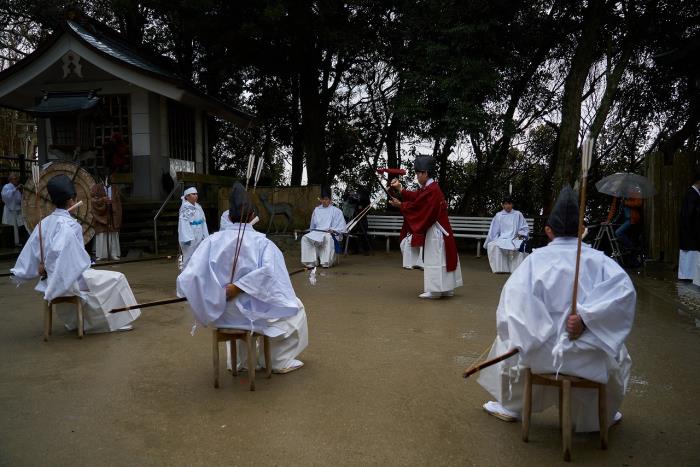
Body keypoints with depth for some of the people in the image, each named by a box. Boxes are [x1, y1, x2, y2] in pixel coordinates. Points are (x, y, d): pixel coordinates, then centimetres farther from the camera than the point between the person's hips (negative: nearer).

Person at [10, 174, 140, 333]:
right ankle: (119, 321, 14)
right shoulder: (68, 224, -21)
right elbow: (57, 250, -32)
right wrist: (46, 265, -19)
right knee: (116, 279, 5)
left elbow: (31, 249, 9)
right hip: (71, 280, -8)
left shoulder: (45, 222, 3)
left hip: (53, 279, 9)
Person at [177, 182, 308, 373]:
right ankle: (281, 361, 26)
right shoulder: (263, 242, -11)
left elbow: (192, 275, -15)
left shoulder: (213, 240, -5)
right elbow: (268, 271, -29)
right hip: (251, 312, -3)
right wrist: (238, 287, -24)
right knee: (295, 307, 23)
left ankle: (238, 359, 48)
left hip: (220, 311, 4)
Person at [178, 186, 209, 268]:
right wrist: (187, 238, -24)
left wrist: (205, 236, 8)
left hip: (199, 237, 7)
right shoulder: (185, 207, -12)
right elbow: (184, 224, -19)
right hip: (189, 238, -7)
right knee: (189, 257, -2)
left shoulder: (198, 207, 10)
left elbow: (203, 222, 12)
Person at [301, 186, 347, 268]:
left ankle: (326, 262, -35)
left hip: (330, 233, -4)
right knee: (305, 238, -26)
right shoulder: (316, 210, 22)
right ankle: (311, 261, -25)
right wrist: (312, 231, 8)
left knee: (327, 237, -41)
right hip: (317, 232, 4)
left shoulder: (336, 211, 11)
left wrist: (332, 230, -11)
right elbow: (312, 225, 28)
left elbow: (342, 227, 5)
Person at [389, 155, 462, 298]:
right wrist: (399, 189, 6)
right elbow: (416, 197, 10)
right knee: (441, 259, 13)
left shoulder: (431, 190, -20)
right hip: (436, 229, 10)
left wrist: (400, 205, -7)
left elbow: (416, 206, -18)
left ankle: (435, 290, 2)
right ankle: (446, 288, 20)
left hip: (435, 231, -10)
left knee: (434, 259, -4)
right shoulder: (430, 187, 12)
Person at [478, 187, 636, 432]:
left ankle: (510, 406, 45)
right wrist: (585, 317, -20)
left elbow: (514, 293, -15)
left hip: (543, 351, -1)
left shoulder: (537, 258, -4)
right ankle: (602, 415, 51)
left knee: (509, 340, 33)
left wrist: (534, 333, -2)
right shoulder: (599, 259, -1)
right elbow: (624, 290, -18)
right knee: (617, 353, 37)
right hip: (591, 356, 1)